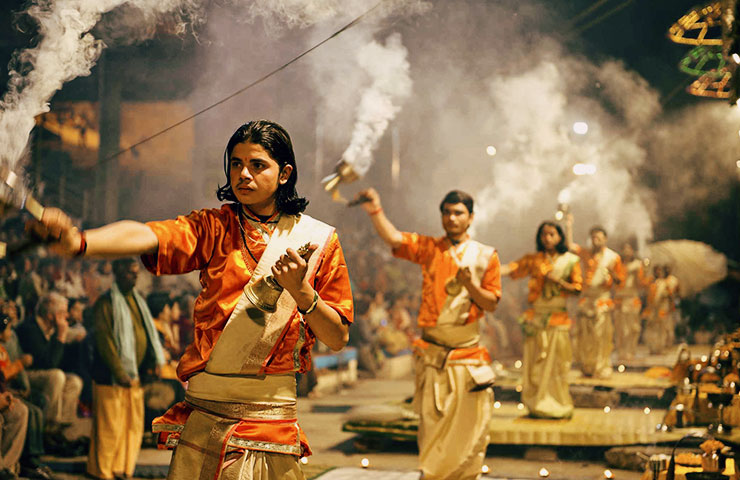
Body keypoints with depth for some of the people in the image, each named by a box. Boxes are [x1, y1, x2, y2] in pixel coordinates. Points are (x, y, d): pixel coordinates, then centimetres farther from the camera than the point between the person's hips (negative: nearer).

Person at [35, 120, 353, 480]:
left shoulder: (317, 240, 3)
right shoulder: (213, 227, 3)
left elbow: (337, 339, 1)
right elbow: (146, 237, -19)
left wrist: (300, 290, -16)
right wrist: (79, 242, -37)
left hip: (270, 414, 0)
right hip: (204, 414, 1)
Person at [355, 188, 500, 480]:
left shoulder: (486, 256, 5)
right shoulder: (428, 248, 4)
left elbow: (491, 303, 3)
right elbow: (393, 238, -13)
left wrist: (469, 284, -15)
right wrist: (375, 212, -29)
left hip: (469, 354, 1)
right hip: (432, 355, -1)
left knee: (471, 425, 4)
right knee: (431, 423, 3)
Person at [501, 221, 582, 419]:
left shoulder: (570, 260, 4)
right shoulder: (533, 259, 6)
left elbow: (577, 289, 1)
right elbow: (512, 268, -7)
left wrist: (558, 281, -13)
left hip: (558, 317, -1)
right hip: (536, 317, 1)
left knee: (557, 363, -1)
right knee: (535, 363, 2)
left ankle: (557, 406, 8)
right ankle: (537, 405, 11)